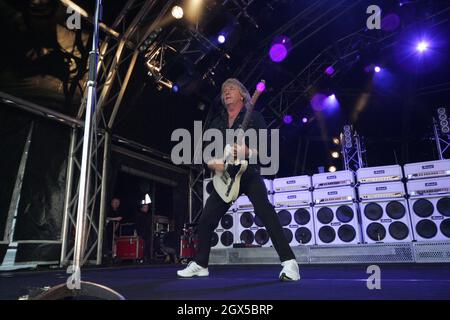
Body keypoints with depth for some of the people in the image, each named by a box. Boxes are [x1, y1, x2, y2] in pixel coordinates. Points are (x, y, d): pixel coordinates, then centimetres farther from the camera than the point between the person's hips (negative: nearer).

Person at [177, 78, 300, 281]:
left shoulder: (254, 116, 4)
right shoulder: (216, 123, 18)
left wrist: (249, 153, -23)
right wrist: (214, 163, -6)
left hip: (249, 174, -5)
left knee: (265, 213, -23)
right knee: (206, 220, 5)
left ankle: (289, 263, -18)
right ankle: (200, 265, 21)